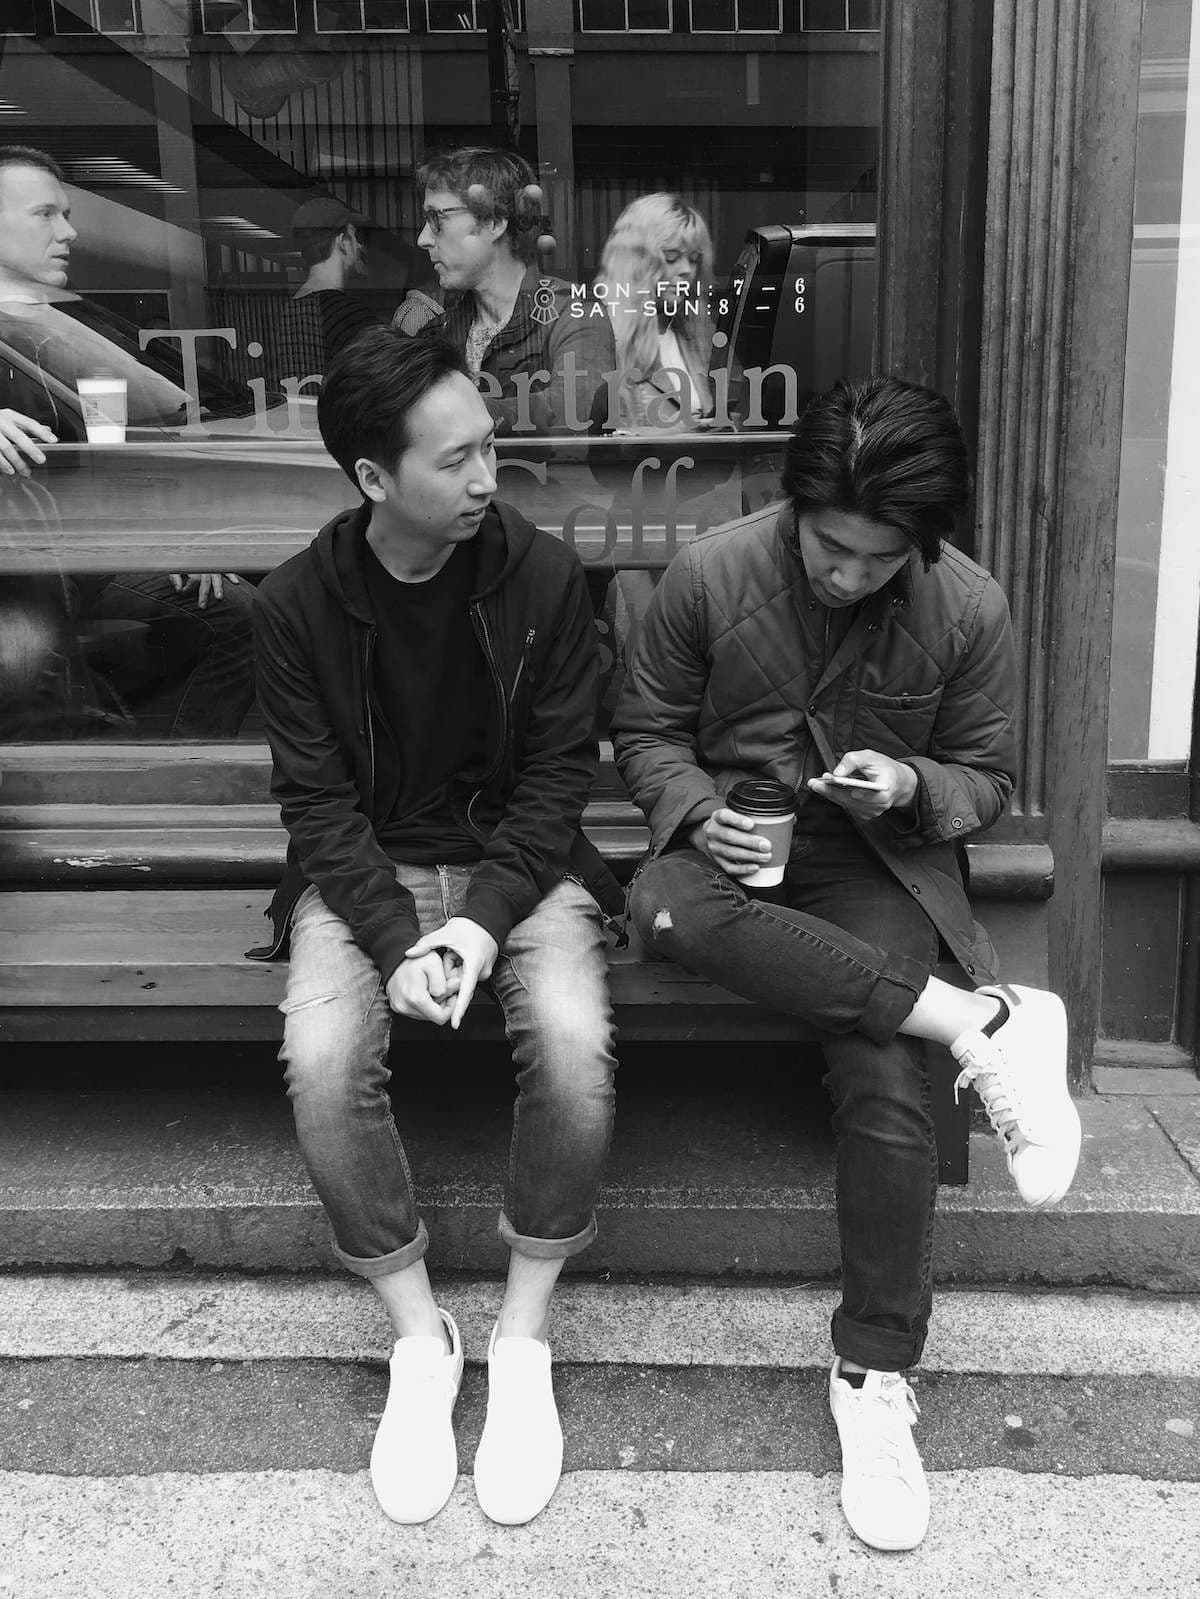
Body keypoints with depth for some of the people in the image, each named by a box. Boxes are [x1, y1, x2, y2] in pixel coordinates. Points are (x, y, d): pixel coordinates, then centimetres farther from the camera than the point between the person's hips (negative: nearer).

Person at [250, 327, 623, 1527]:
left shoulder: (543, 576, -7)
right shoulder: (296, 603, -7)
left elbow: (559, 772, -6)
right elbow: (317, 799, -6)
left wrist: (485, 919, -19)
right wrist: (396, 940, -21)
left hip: (520, 861, 0)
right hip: (365, 873, 1)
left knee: (574, 1044, -29)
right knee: (321, 1060, -28)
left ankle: (524, 1338, -5)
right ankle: (418, 1336, -3)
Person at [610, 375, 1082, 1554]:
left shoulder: (970, 608, -7)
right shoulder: (709, 574, -9)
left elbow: (985, 779, 5)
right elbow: (645, 732, 2)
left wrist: (912, 785, -17)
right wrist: (699, 811, -18)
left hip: (878, 859, 0)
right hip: (733, 839, 1)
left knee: (884, 1083, -26)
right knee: (667, 910, -37)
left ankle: (874, 1375, -5)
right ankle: (984, 1023, -30)